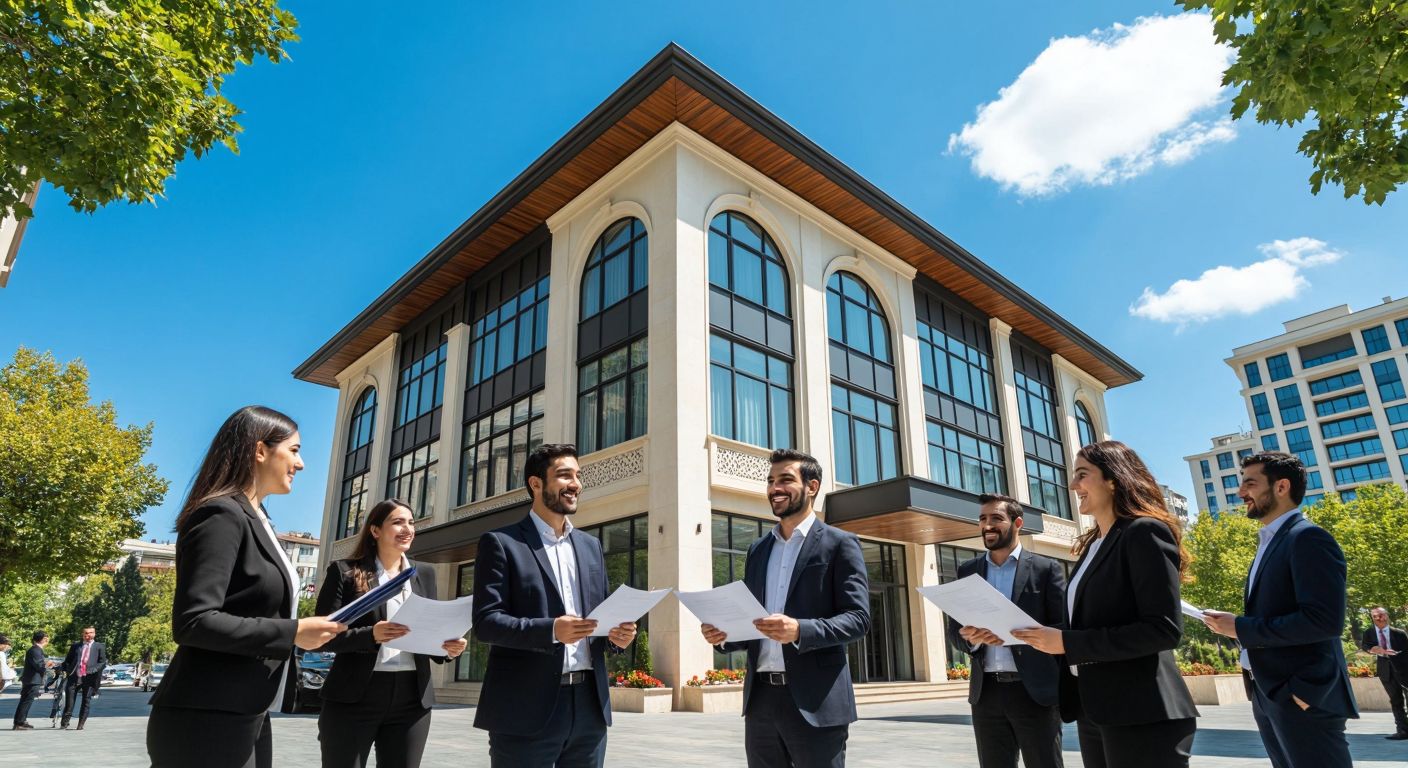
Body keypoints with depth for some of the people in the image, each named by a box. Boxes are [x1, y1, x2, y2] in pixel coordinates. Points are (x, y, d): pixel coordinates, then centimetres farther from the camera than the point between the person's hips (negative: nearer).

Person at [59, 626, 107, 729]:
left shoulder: (100, 647, 9)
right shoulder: (76, 645, 15)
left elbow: (103, 662, 4)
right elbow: (68, 660, 16)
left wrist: (94, 669, -13)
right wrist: (67, 670, -2)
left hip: (89, 678, -1)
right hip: (74, 677, 1)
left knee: (86, 702, 3)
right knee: (69, 702, -3)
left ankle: (81, 725, 11)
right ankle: (64, 723, 5)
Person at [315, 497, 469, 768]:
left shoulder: (425, 575, 12)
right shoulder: (345, 571, 0)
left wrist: (448, 647, -8)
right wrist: (370, 635, -21)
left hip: (411, 700, 4)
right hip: (353, 698, -3)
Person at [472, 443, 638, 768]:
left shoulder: (590, 545, 16)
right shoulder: (501, 543, -2)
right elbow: (485, 621, -10)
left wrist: (617, 632, -4)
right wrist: (550, 630, -23)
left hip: (589, 705, 5)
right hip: (527, 708, -5)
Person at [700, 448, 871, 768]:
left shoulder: (839, 544, -1)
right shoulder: (757, 550, 15)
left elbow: (858, 617, -10)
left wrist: (800, 630, -25)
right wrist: (725, 634, -4)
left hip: (814, 701, -5)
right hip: (761, 699, 5)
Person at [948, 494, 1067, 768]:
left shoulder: (1046, 568, 1)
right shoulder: (967, 571, 11)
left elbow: (1064, 627, -5)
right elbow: (955, 628, 11)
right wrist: (971, 637, -12)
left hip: (1035, 691, -3)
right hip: (986, 692, 3)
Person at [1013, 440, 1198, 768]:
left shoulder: (1144, 532, -10)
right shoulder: (1093, 545, 16)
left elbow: (1164, 629, -20)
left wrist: (1067, 642, -20)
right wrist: (1048, 637, 2)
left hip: (1141, 715, -8)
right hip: (1093, 711, 8)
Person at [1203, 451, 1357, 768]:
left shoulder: (1308, 538, -13)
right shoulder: (1269, 544, 17)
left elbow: (1324, 620, -23)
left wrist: (1240, 627, -17)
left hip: (1302, 699, -9)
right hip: (1268, 696, 9)